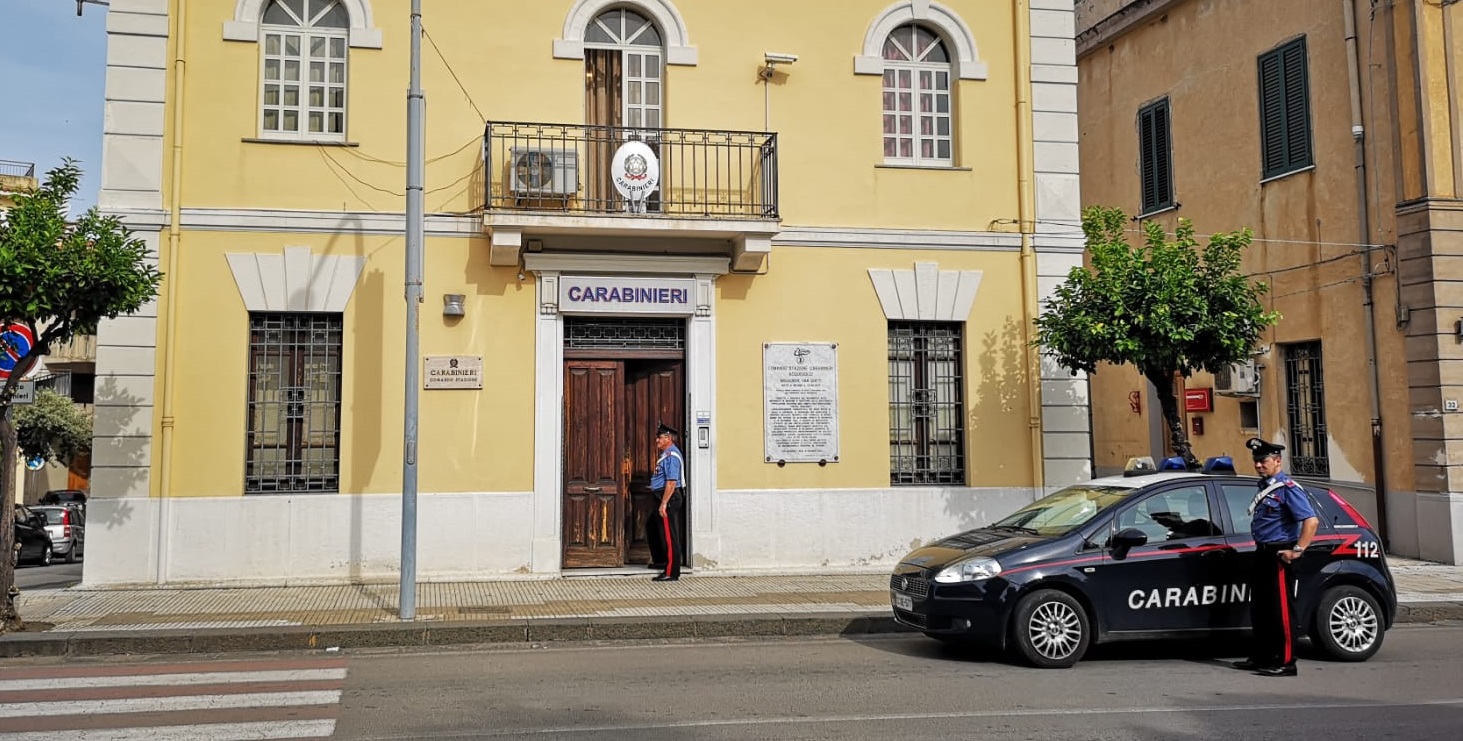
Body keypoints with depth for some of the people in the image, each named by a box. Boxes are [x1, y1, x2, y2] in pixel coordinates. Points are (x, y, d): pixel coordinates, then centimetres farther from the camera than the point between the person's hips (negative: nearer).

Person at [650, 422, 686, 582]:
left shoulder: (671, 455, -16)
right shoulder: (667, 454, 17)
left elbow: (671, 481, -23)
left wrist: (663, 503, -24)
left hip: (669, 497, -11)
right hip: (668, 498, 11)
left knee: (670, 537, -7)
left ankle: (671, 573, -4)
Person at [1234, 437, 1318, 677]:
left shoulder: (1287, 488, -15)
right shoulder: (1264, 486, 14)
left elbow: (1311, 520, -24)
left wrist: (1297, 550, -23)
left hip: (1278, 555, -10)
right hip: (1262, 554, 10)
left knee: (1281, 610, -6)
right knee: (1259, 608, 15)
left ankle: (1285, 663, -1)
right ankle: (1260, 657, 25)